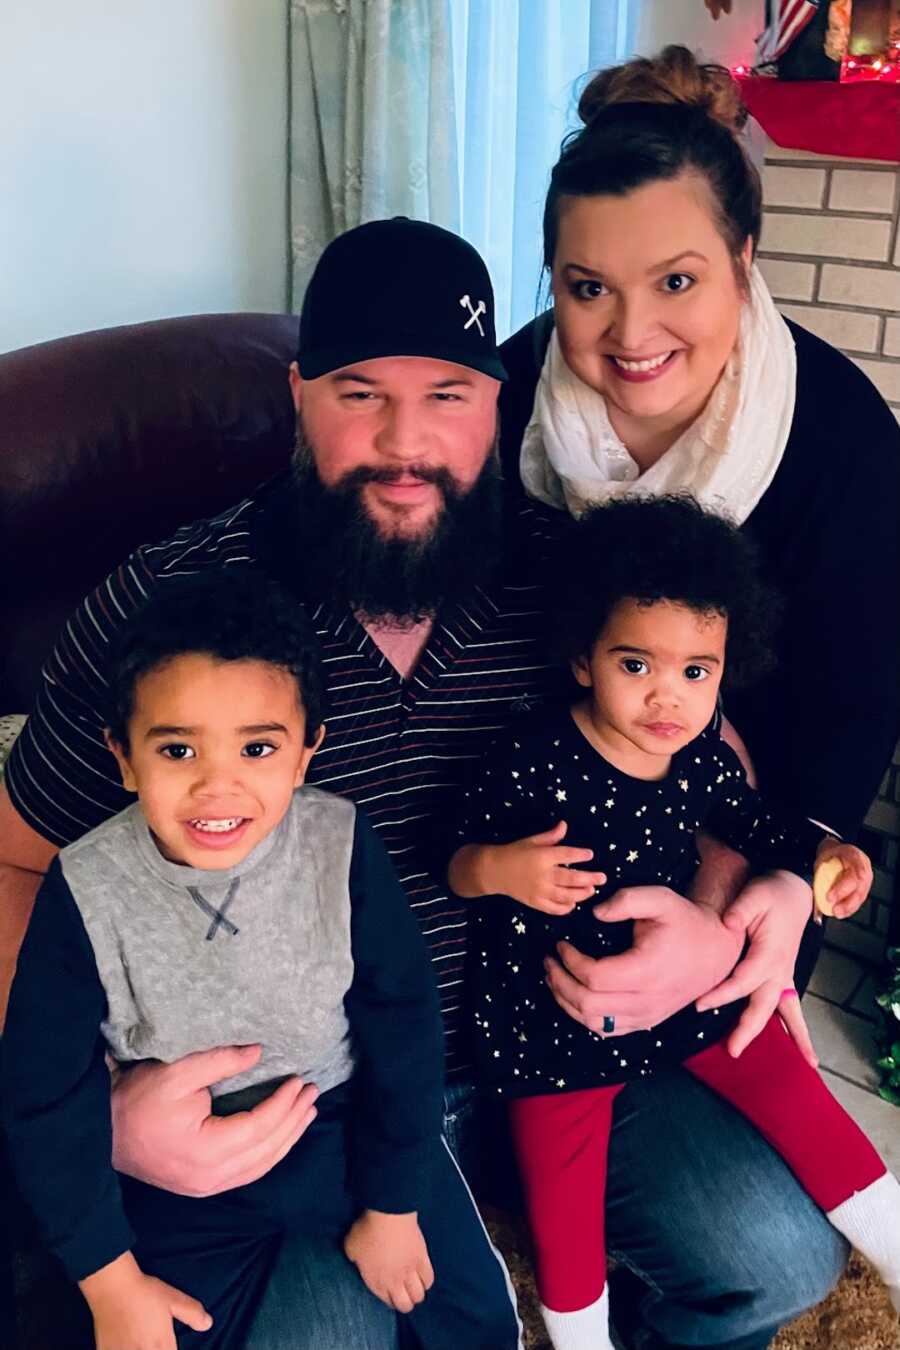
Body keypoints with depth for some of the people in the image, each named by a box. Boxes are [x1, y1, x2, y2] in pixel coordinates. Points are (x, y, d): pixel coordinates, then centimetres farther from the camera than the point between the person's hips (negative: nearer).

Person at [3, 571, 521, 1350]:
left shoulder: (342, 846, -23)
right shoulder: (87, 890, -23)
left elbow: (402, 1026, -10)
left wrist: (394, 1204, -1)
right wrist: (111, 1280, -5)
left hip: (344, 1123, 1)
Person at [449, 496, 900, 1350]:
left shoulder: (703, 761, -8)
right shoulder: (531, 759, -23)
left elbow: (749, 821, 13)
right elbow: (461, 863, -16)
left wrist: (822, 853, -2)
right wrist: (499, 869, -37)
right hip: (551, 1009, -3)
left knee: (785, 1082, 7)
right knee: (563, 1182, 5)